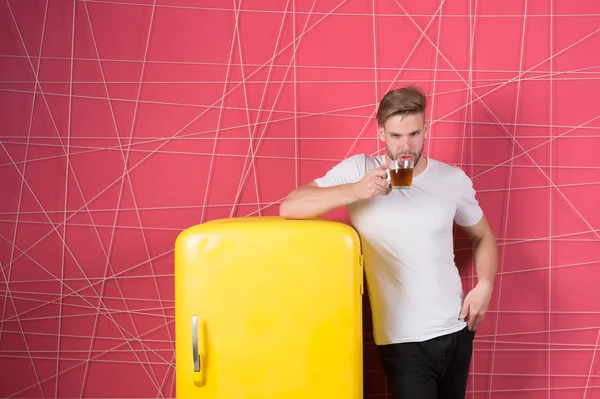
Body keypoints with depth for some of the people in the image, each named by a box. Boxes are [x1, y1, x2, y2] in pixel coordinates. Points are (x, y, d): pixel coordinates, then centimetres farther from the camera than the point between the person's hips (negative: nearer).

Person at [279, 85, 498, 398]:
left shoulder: (454, 179, 0)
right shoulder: (358, 170, -9)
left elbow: (483, 236, 15)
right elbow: (288, 208, -17)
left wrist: (485, 285, -3)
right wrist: (355, 191, -29)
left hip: (455, 329, 4)